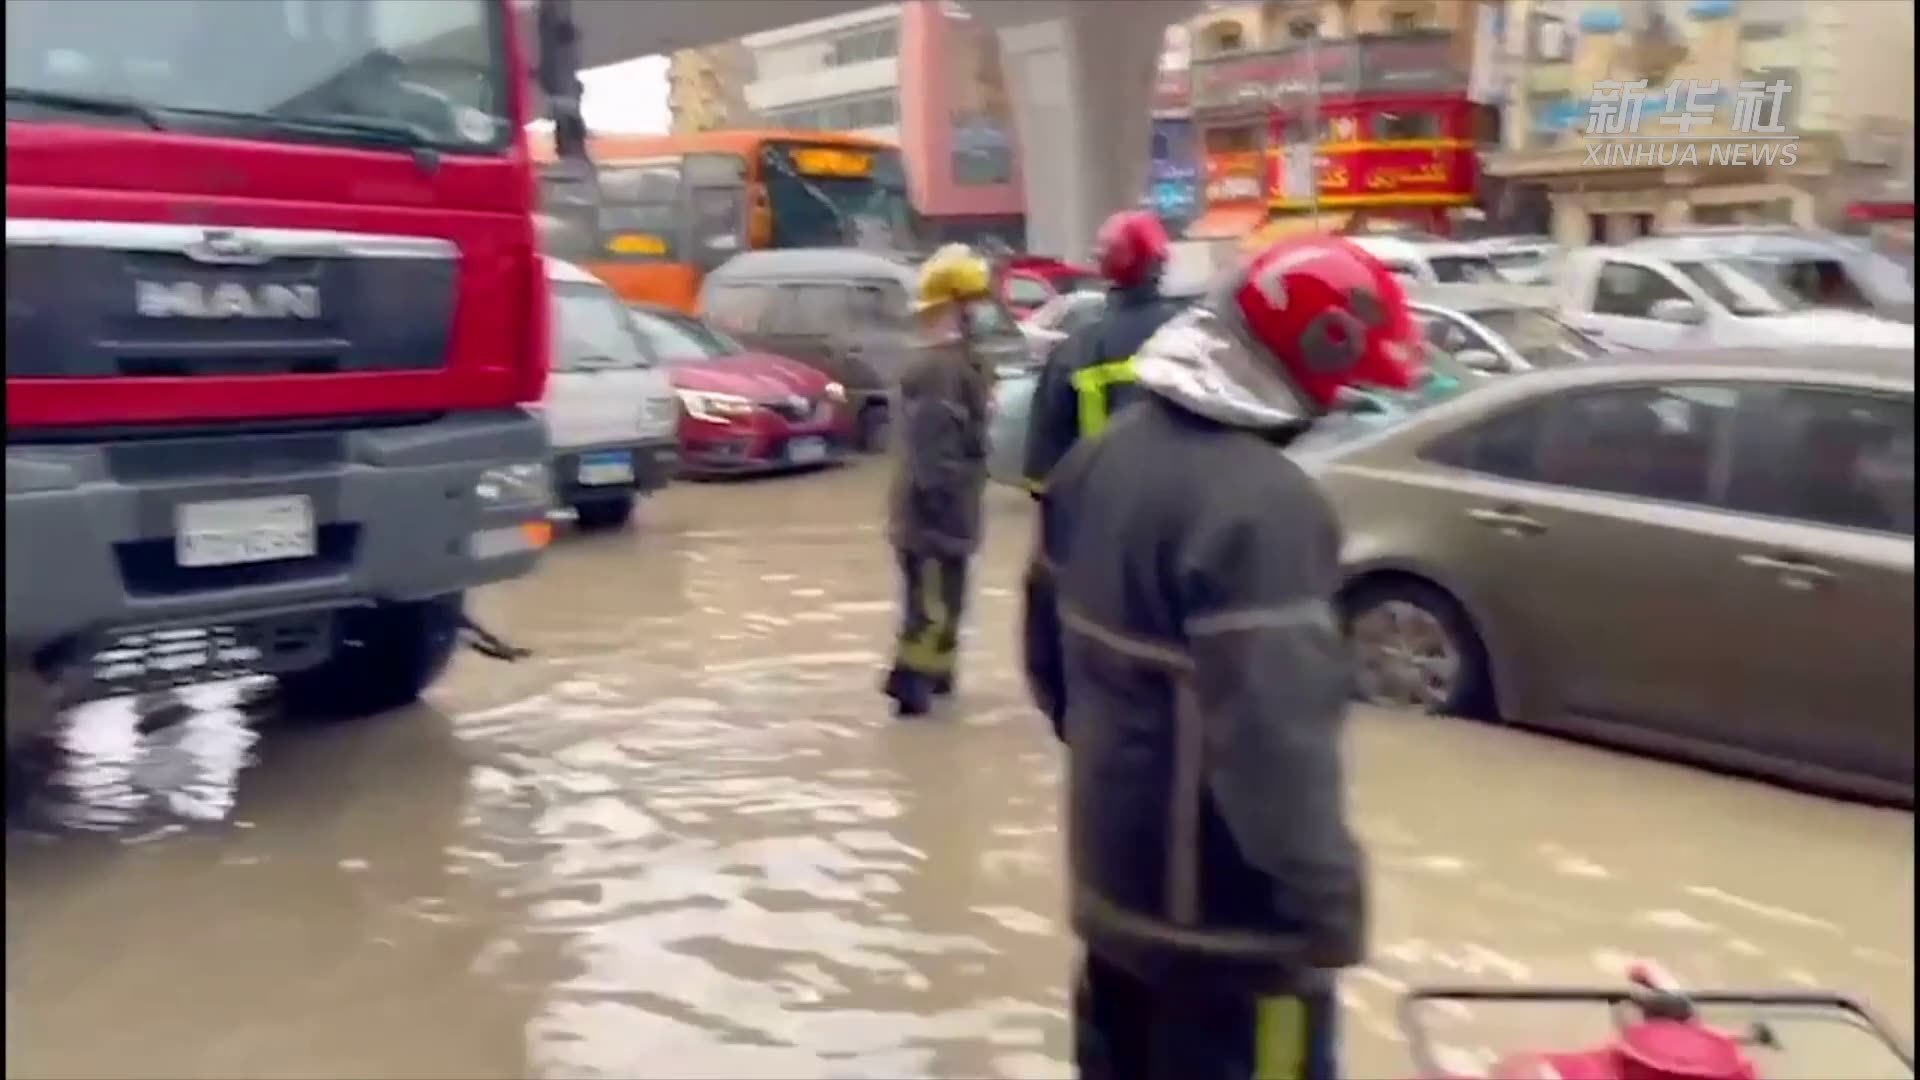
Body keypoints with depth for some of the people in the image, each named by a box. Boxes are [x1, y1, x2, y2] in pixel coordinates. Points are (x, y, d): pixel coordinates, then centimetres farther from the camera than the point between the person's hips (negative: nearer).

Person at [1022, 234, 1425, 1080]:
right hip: (1225, 911, -9)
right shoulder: (1262, 504, -27)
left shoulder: (1102, 456, 3)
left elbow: (1050, 646, 15)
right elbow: (1277, 738, -29)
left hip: (1112, 871, 9)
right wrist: (1325, 903, -20)